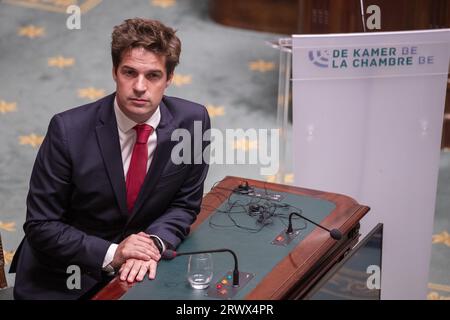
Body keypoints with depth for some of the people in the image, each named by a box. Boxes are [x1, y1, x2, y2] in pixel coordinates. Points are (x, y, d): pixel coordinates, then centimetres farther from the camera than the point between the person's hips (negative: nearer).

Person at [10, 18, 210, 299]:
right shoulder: (68, 130, -17)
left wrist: (154, 243, -18)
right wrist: (110, 254, -23)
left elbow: (185, 204, 0)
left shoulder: (192, 121, -10)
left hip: (142, 265, 2)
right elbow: (41, 225, -11)